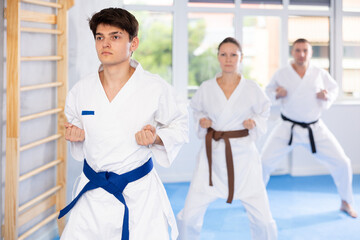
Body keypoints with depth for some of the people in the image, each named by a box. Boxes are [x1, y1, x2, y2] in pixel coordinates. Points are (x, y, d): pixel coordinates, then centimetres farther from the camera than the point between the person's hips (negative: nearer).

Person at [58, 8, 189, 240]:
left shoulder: (156, 88, -11)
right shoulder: (81, 90, -3)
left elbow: (180, 125, 2)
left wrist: (156, 138, -17)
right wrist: (76, 134, -5)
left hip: (140, 194, -2)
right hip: (93, 195, 3)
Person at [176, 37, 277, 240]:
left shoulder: (252, 89, -3)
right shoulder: (206, 88, -1)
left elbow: (264, 113, 12)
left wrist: (255, 123, -9)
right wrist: (201, 122, -4)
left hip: (242, 155, -1)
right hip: (212, 155, 1)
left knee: (262, 219, -1)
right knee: (189, 216, -1)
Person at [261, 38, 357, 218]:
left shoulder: (320, 74, -5)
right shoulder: (281, 74, -7)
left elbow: (334, 89, 10)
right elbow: (269, 90, 7)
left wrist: (327, 97, -11)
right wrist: (276, 94, -15)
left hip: (315, 129, 1)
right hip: (288, 128, -1)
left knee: (341, 163, -1)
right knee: (265, 163, -5)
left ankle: (346, 202, 23)